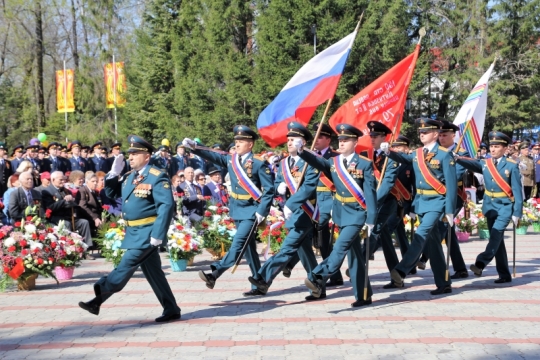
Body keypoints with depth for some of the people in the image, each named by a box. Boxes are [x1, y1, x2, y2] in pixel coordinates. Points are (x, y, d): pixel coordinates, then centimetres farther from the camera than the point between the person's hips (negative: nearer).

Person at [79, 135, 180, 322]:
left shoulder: (157, 177, -14)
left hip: (147, 233, -9)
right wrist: (114, 173, 3)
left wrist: (158, 235, -26)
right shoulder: (130, 177, 12)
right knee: (153, 272, 11)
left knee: (125, 267, -7)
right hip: (135, 233, 9)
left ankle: (97, 300, -3)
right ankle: (171, 310, 18)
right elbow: (112, 194, 19)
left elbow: (167, 206, -21)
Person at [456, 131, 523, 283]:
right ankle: (504, 275, 14)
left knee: (496, 233, -24)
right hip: (490, 206, 5)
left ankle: (480, 264, -35)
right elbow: (472, 164, -19)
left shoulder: (512, 165, -7)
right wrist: (457, 159, -41)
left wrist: (517, 213, -12)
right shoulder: (485, 163, 3)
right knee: (497, 238, 8)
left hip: (505, 206, -5)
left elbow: (517, 190, -8)